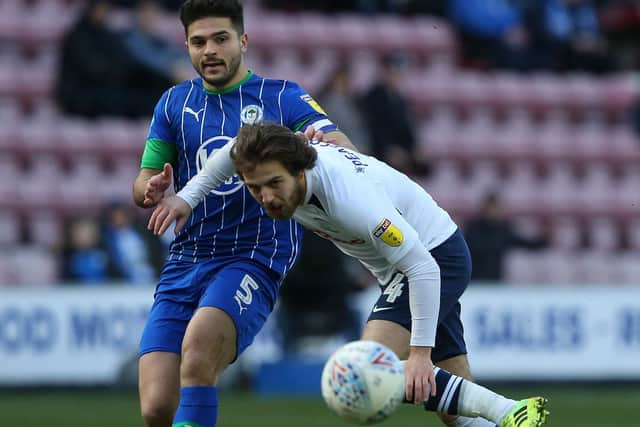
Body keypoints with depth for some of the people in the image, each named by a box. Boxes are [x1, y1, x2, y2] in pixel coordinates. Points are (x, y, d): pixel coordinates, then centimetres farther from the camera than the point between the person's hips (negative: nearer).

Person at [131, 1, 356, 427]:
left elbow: (344, 151, -10)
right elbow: (144, 181, 14)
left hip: (254, 260, -4)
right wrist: (150, 189, -12)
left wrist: (324, 145, -35)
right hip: (184, 261, 4)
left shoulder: (282, 97, 3)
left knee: (199, 346, -34)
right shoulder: (174, 103, 14)